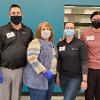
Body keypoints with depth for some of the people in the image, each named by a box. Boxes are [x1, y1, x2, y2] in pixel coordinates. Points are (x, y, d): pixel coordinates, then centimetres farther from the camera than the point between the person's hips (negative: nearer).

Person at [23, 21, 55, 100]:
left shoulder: (49, 43, 14)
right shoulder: (36, 42, -12)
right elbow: (32, 58, -23)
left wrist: (47, 71, 12)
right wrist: (44, 71, -22)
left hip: (43, 78, 9)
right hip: (35, 78, -8)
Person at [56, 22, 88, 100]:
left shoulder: (80, 44, -9)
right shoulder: (60, 44, 4)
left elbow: (84, 62, -11)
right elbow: (59, 61, 10)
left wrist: (84, 80, -15)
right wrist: (58, 76, 10)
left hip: (76, 78, -4)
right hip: (63, 77, 4)